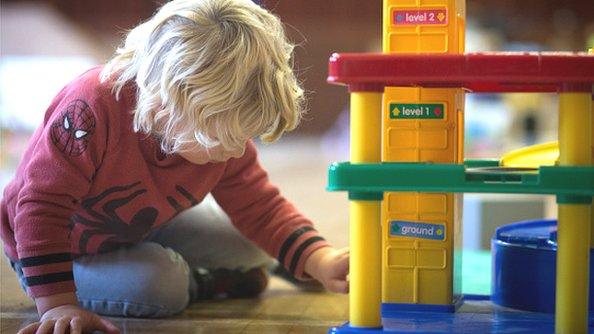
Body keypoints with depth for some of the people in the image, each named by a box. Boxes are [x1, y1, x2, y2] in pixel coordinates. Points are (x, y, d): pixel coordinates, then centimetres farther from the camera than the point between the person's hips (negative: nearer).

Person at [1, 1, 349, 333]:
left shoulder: (224, 137, -21)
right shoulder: (92, 110, -43)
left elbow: (262, 209, -11)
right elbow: (43, 205, -39)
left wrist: (320, 260, -27)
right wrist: (58, 303, -42)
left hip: (144, 224, 6)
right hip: (64, 252, -5)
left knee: (251, 248, 0)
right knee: (158, 286, -30)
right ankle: (204, 282, 2)